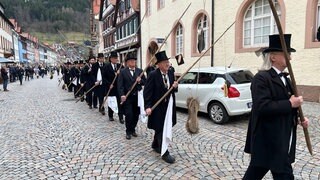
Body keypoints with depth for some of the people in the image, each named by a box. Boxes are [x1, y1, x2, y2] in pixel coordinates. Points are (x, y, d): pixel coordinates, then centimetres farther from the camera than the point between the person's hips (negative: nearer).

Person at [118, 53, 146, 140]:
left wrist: (140, 81, -12)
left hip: (137, 97, 3)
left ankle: (133, 129, 28)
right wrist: (122, 95, -19)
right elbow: (120, 85, -8)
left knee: (136, 114, 9)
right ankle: (128, 131, 14)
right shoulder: (123, 72, -1)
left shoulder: (140, 71, 9)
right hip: (127, 97, -3)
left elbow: (145, 82, 9)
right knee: (129, 115, -4)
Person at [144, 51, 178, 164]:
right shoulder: (153, 75, -17)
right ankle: (164, 153, 10)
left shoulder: (171, 73, 2)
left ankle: (155, 145, 42)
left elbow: (173, 90, 11)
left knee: (161, 128, 21)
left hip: (168, 106, 7)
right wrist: (147, 106, -26)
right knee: (160, 129, 1)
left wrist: (175, 87, -12)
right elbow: (147, 92, -17)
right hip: (157, 107, -7)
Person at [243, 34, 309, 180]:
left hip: (281, 139, 9)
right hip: (270, 139, -9)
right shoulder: (261, 78, -16)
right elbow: (262, 107, -28)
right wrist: (290, 104, -19)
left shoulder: (284, 79, 14)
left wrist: (299, 118, 3)